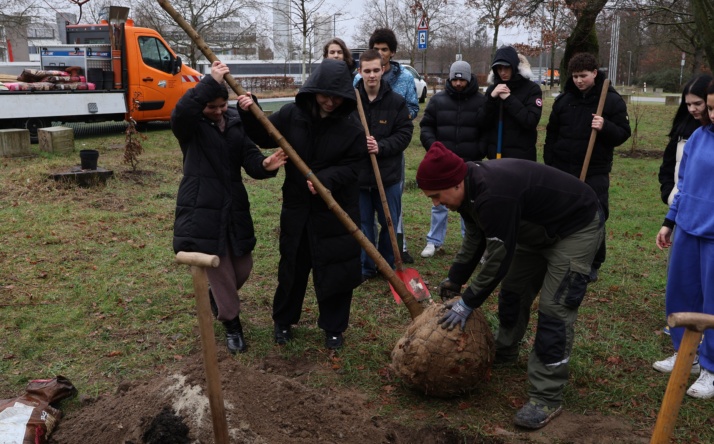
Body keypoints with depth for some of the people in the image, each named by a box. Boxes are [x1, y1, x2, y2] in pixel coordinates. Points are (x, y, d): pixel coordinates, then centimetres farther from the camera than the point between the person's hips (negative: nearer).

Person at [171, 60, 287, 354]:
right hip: (202, 209, -5)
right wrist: (211, 81, -35)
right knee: (219, 270, 3)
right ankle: (232, 324, 22)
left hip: (234, 207, 5)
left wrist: (264, 165, -26)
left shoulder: (237, 122, 6)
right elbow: (181, 110, -32)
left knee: (242, 268, 13)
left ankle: (218, 298, 46)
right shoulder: (189, 126, -7)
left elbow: (249, 157, -3)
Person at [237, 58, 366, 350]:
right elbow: (265, 138, 6)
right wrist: (249, 114, -9)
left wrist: (326, 179, -29)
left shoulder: (352, 129, -10)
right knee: (292, 268, 15)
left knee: (335, 270, 6)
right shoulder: (292, 115, -5)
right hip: (297, 208, 2)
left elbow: (351, 167, -12)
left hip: (337, 211, -1)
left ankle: (333, 328, 27)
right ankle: (282, 321, 36)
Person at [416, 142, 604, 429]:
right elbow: (475, 239, 7)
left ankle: (546, 399, -6)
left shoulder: (494, 196, -38)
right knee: (513, 290, 16)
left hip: (576, 228, -9)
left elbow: (499, 258, -31)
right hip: (538, 227, 9)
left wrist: (468, 303, -20)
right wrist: (455, 279, 8)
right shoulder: (471, 187, -7)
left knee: (554, 309, -13)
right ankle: (503, 353, 37)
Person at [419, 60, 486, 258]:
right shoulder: (438, 100, 4)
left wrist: (479, 152, -7)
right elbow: (426, 127, 8)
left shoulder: (481, 101, 0)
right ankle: (434, 241, 21)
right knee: (439, 203, 9)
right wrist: (433, 147, -8)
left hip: (469, 164, -1)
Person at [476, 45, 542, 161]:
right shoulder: (492, 89, 6)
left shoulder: (532, 88, -3)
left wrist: (508, 99, -15)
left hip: (521, 156, -3)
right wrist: (492, 98, -14)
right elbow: (481, 123, -1)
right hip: (495, 154, 3)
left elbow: (531, 121, -16)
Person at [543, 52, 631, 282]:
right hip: (563, 169, 2)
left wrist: (605, 127, -24)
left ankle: (593, 264, 16)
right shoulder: (563, 99, 4)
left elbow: (623, 134, -4)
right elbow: (552, 134, 9)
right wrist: (549, 165, 5)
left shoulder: (612, 100, -3)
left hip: (595, 172, -2)